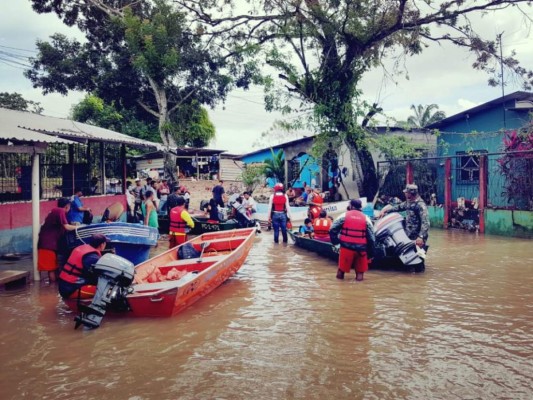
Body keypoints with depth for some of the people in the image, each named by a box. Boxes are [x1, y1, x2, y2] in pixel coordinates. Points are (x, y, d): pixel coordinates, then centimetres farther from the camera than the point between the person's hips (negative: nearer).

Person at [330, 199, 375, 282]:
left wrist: (335, 241, 10)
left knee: (342, 268, 17)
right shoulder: (366, 219, 7)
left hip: (346, 247, -1)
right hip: (361, 249, 1)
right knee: (360, 271, 14)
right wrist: (371, 254, 10)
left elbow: (332, 230, -3)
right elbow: (371, 239, 4)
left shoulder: (344, 216, 4)